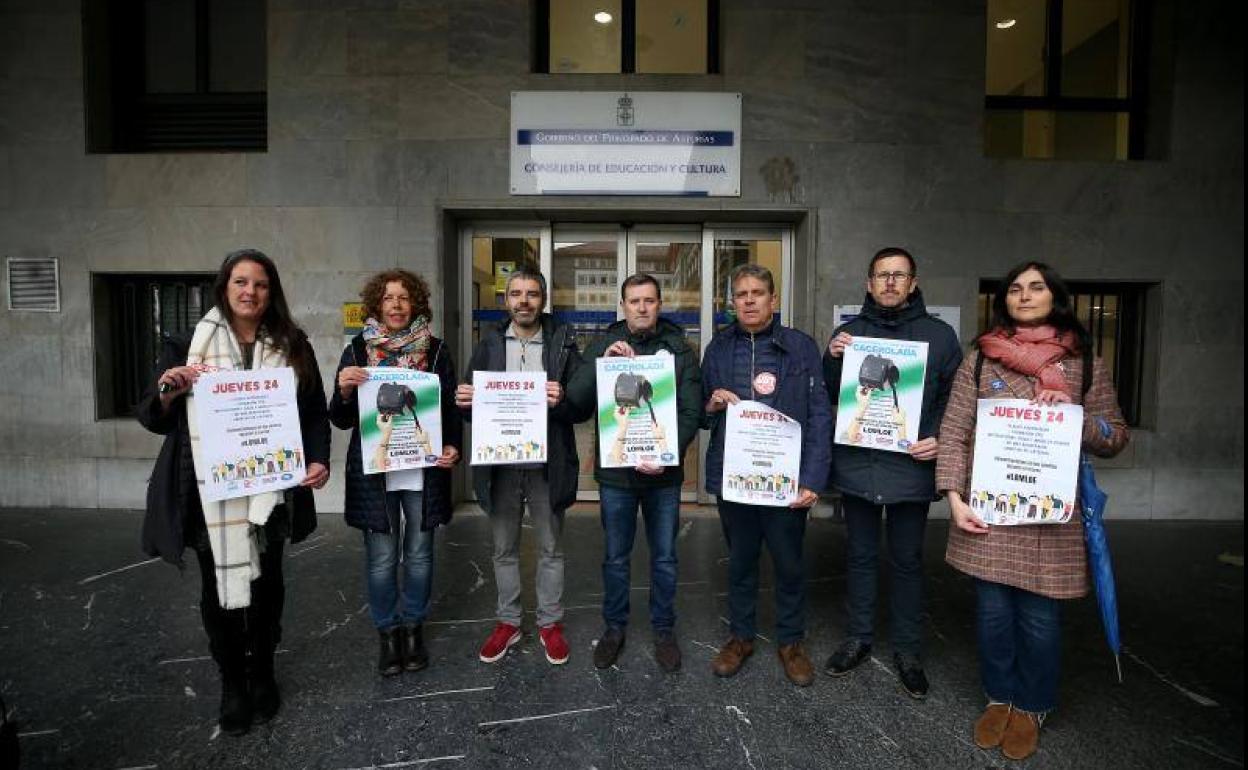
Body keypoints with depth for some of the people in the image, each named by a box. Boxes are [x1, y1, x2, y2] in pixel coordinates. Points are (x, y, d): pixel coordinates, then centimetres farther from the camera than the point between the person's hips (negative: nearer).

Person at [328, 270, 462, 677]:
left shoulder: (436, 350, 1)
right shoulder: (357, 350, 1)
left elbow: (451, 407, 6)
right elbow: (342, 419, 3)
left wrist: (452, 446, -11)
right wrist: (344, 388, -17)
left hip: (423, 470, 1)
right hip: (375, 472, 0)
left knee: (419, 554, 11)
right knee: (381, 558, 7)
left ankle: (413, 627, 31)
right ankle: (386, 631, 28)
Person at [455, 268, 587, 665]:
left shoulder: (563, 343, -3)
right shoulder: (489, 342, 5)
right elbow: (471, 401, 6)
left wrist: (563, 400, -26)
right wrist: (464, 401, -16)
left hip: (547, 464, -2)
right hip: (499, 464, 2)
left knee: (551, 550, 12)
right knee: (504, 549, 16)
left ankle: (550, 624, 30)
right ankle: (508, 622, 34)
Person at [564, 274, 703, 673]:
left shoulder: (680, 349, -1)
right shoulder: (602, 345, 1)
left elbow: (691, 412, -5)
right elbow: (576, 401, -6)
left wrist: (669, 455, -19)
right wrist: (603, 364, -21)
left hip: (663, 473, 0)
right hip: (615, 471, 0)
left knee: (664, 558, 14)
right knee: (616, 557, 15)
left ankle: (664, 630, 33)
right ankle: (614, 627, 35)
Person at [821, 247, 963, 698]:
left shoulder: (939, 334, 3)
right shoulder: (848, 332, 6)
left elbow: (953, 399, 4)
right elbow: (829, 398, 5)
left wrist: (939, 438, -13)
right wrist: (832, 360, -13)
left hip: (911, 468, -1)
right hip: (856, 465, 1)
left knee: (907, 559, 12)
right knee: (860, 555, 14)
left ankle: (907, 649, 28)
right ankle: (859, 638, 30)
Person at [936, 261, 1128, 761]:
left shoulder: (1084, 364, 6)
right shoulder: (980, 360, 4)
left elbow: (1115, 439, 8)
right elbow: (953, 434, -1)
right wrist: (954, 497, -10)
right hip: (988, 510, 0)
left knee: (1038, 616, 9)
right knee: (993, 610, 10)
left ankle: (1031, 707, 32)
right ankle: (999, 696, 32)